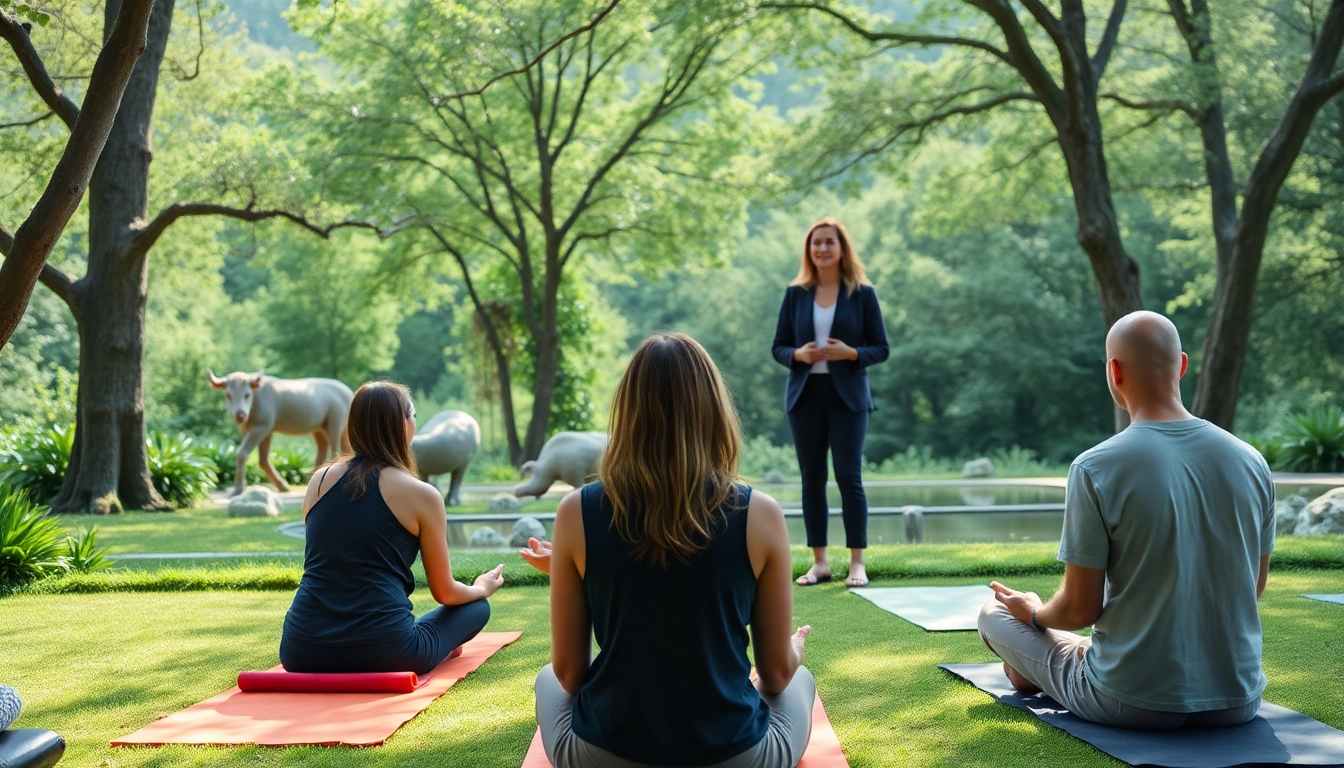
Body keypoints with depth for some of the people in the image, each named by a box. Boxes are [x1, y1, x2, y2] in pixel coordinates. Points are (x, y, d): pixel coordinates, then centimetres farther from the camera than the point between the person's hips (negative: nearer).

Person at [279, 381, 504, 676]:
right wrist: (482, 588, 30)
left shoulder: (319, 480, 9)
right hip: (383, 655, -3)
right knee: (477, 607, 23)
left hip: (301, 653, 3)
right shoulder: (421, 494, -3)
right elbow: (445, 593, 7)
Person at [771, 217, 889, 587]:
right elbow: (778, 347, 8)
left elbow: (881, 348, 1)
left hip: (847, 396, -2)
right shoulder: (795, 294, 6)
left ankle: (857, 564, 4)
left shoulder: (862, 293, 1)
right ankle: (819, 562, 14)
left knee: (849, 477, -4)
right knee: (812, 478, 6)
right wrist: (799, 354, -13)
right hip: (804, 396, 2)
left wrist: (851, 353, -17)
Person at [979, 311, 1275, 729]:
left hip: (1132, 703, -4)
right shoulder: (1250, 461, -4)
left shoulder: (1094, 468, -17)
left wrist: (1035, 614, 10)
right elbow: (1253, 586, 10)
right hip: (1237, 702, 5)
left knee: (995, 614, 18)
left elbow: (1080, 610, -13)